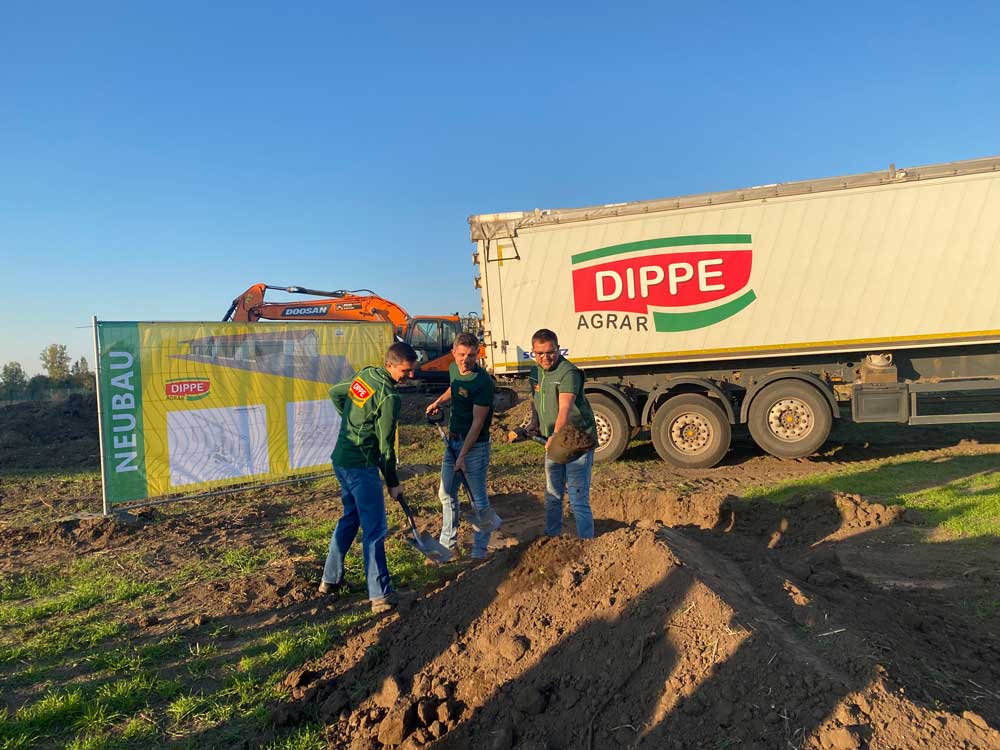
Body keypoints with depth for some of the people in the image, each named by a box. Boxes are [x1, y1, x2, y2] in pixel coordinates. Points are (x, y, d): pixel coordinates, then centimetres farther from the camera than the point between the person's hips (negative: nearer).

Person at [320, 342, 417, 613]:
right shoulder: (388, 396, -19)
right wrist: (393, 482, -4)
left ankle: (330, 579, 32)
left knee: (350, 518, 23)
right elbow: (385, 445, -15)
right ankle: (380, 596, 2)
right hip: (362, 466, -9)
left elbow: (334, 393, 23)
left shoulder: (365, 375, 6)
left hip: (340, 459, 9)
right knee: (375, 529, -2)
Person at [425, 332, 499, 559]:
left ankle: (479, 551, 14)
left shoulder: (483, 382, -22)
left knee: (479, 499, 0)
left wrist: (463, 456, -24)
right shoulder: (454, 369, 1)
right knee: (446, 493, 15)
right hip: (453, 440, 8)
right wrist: (439, 401, 27)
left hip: (475, 445, -8)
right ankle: (448, 544, 30)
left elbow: (477, 422, -23)